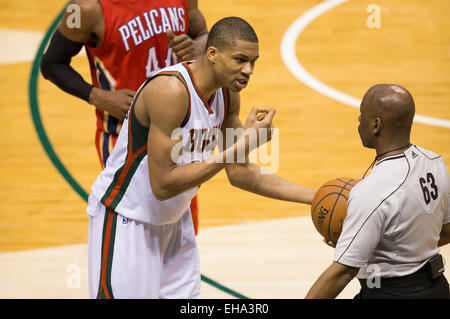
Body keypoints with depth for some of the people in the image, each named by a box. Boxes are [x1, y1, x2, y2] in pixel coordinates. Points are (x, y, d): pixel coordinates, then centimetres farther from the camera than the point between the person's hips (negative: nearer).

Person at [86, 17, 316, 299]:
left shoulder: (227, 94, -2)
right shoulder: (170, 91, -28)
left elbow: (240, 174, 7)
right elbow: (163, 185, -30)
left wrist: (314, 197, -1)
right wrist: (242, 144, -30)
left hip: (175, 219, 8)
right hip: (125, 219, -8)